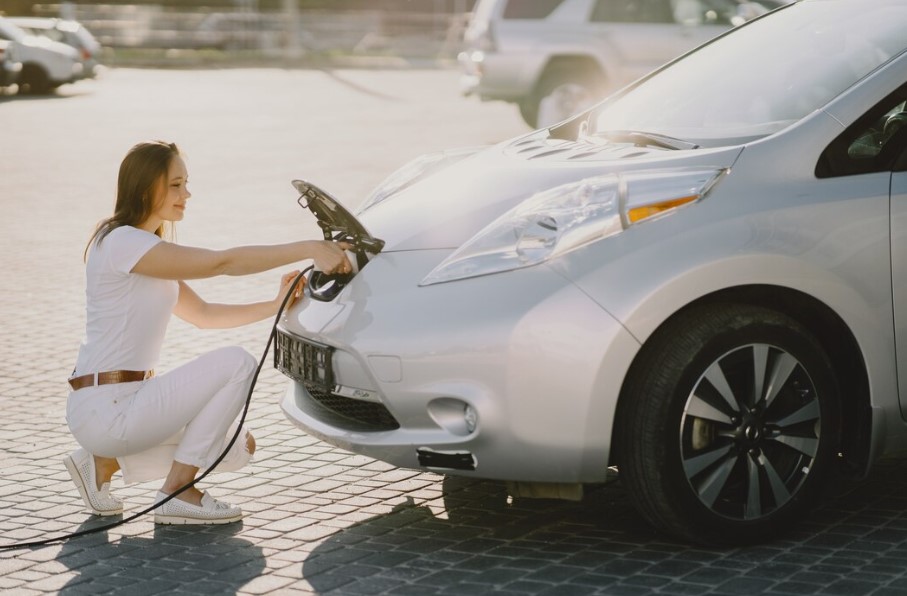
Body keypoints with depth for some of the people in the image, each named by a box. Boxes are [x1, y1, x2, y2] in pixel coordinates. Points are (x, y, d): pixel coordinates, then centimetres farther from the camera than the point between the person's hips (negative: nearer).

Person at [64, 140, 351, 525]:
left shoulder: (148, 249, 15)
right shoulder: (123, 243, -17)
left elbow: (202, 314, 17)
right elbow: (223, 263, -24)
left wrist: (274, 306, 3)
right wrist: (308, 250, -27)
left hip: (126, 399, 10)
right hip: (104, 409, -10)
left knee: (238, 447, 12)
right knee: (237, 364, -15)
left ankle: (103, 462, 14)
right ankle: (178, 492, -8)